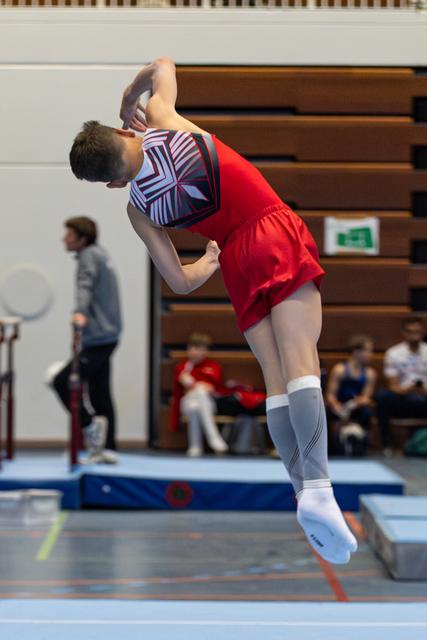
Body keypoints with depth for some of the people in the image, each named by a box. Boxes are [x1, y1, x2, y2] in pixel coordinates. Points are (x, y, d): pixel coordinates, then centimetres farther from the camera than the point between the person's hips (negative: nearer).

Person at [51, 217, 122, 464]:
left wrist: (80, 312, -46)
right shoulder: (99, 253, 17)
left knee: (62, 382, -10)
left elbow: (85, 285, -31)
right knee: (100, 393, 12)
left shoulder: (90, 256, -13)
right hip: (108, 335, 11)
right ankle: (107, 448, 13)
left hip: (97, 339, -11)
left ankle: (90, 425, -5)